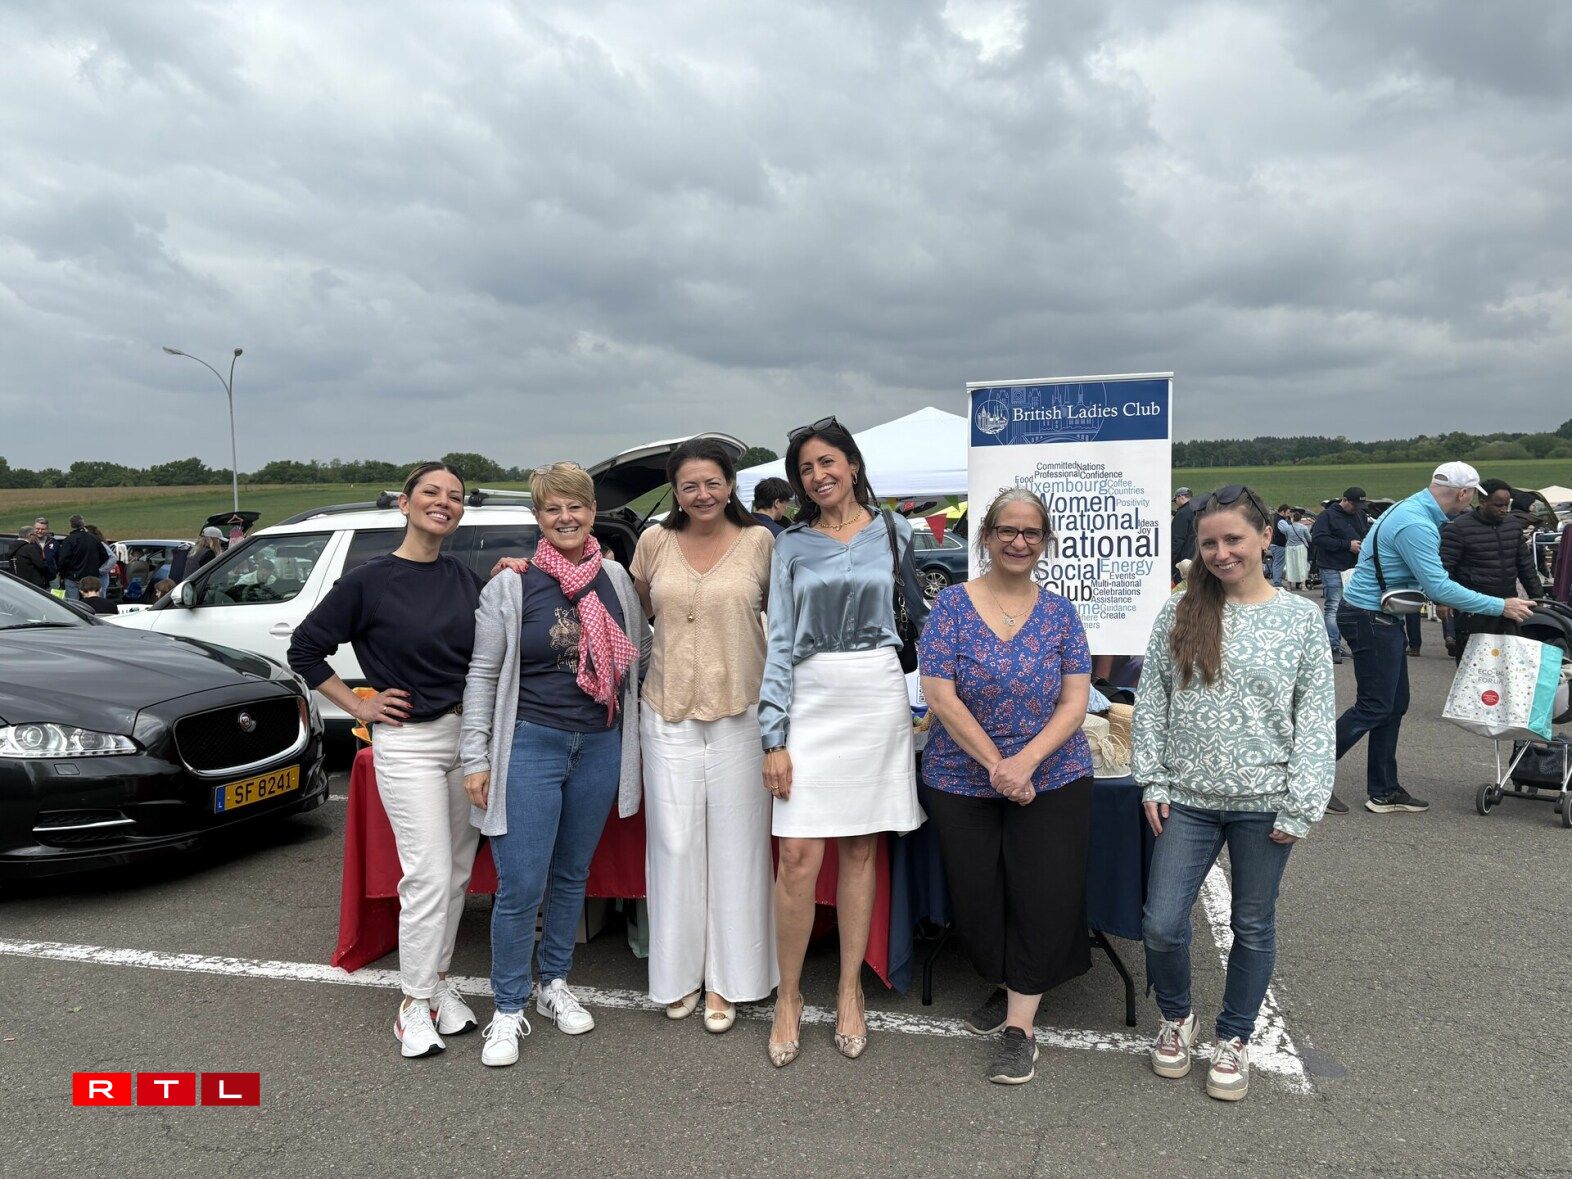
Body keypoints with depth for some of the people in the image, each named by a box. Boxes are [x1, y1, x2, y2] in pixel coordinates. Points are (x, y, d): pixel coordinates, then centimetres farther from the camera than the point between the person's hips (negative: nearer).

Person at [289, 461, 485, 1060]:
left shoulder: (467, 579, 6)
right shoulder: (369, 580, -8)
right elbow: (305, 649, 0)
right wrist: (359, 707, -3)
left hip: (469, 735, 5)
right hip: (408, 743, -5)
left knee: (457, 871, 13)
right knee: (428, 875, -6)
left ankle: (437, 977, 31)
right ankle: (414, 1004, 11)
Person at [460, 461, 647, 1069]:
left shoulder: (615, 578, 4)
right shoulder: (511, 585, -6)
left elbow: (640, 651, 15)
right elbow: (482, 675, -3)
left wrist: (639, 738, 11)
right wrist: (475, 758, -6)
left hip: (599, 746, 4)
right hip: (529, 745, -3)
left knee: (573, 876, 16)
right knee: (520, 886, -2)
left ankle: (554, 985, 34)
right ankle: (508, 1010, 16)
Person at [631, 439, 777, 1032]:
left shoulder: (759, 542, 0)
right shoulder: (655, 542, 4)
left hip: (740, 712, -1)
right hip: (669, 713, 1)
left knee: (734, 843, 5)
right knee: (674, 842, 6)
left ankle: (725, 979, 19)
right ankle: (679, 971, 23)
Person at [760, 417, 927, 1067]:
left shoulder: (893, 532, 7)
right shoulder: (791, 545, 5)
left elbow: (923, 610, 18)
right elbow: (780, 642, 0)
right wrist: (773, 737, -6)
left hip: (878, 697, 1)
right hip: (811, 699, -1)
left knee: (859, 850, 8)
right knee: (798, 856, -6)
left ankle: (850, 992, 22)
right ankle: (788, 995, 13)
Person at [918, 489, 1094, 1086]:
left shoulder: (1060, 613, 1)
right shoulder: (952, 604, -5)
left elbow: (1075, 701, -3)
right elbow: (940, 696, -10)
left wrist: (1027, 760, -17)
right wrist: (996, 764, -15)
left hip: (1051, 779, 1)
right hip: (961, 781, 0)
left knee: (1043, 896, -1)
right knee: (976, 895, 8)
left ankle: (1020, 1025, 13)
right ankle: (1005, 985, 36)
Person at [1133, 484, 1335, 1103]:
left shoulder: (1302, 617, -3)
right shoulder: (1179, 612, 1)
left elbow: (1315, 718, -3)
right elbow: (1150, 702, 4)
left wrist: (1300, 807, -7)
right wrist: (1153, 781, -1)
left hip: (1264, 802, -1)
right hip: (1188, 797, 1)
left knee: (1253, 926, 13)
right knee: (1162, 924, 0)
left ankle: (1234, 1038, 33)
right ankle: (1177, 1017, 29)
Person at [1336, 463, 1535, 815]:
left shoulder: (1413, 509, 10)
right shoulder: (1415, 525, -23)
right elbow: (1439, 587, -23)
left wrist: (1438, 597, 13)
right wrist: (1501, 606, -17)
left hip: (1383, 619, 10)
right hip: (1370, 619, -10)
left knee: (1394, 705, 12)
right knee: (1374, 708, -6)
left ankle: (1384, 791, 18)